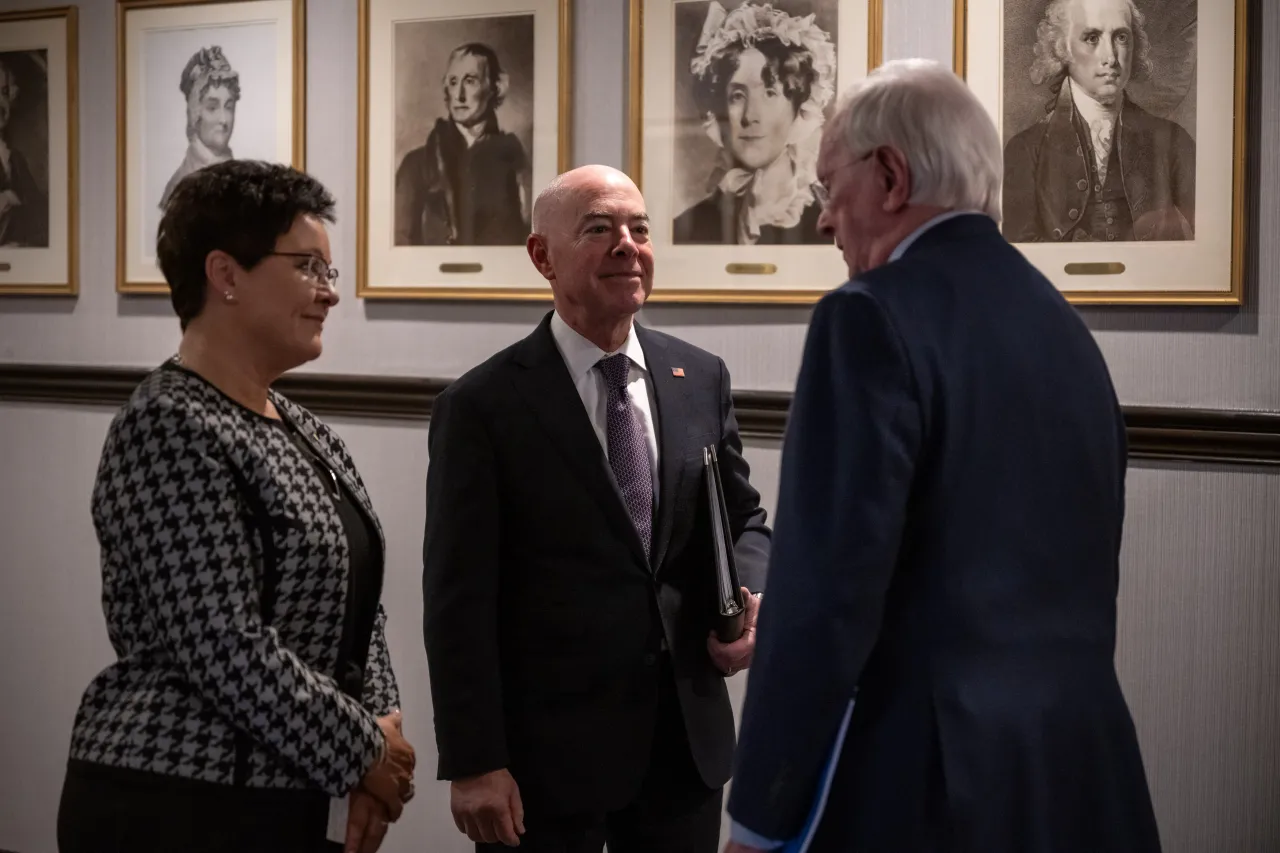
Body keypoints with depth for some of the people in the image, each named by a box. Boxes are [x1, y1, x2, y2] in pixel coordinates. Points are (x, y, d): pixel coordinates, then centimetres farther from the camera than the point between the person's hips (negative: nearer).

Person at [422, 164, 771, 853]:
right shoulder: (484, 407, -8)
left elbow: (743, 520, 14)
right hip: (547, 751, -4)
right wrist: (473, 765, -13)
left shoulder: (701, 379, 6)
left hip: (688, 741, 4)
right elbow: (460, 602, -10)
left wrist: (752, 602, -8)